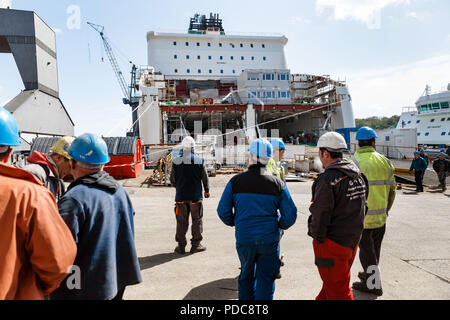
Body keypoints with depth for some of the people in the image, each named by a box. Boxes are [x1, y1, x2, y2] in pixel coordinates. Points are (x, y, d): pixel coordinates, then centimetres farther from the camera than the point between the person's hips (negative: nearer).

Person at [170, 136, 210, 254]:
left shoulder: (176, 161, -5)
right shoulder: (199, 160, -6)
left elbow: (172, 179, 3)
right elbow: (205, 178, 1)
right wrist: (207, 191, 18)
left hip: (181, 196, 1)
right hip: (196, 196, -1)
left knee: (181, 222, 10)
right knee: (197, 220, 11)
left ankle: (181, 246, 16)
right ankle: (196, 245, 17)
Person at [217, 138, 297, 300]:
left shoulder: (235, 181, -4)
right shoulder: (278, 183, -4)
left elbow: (223, 211, -3)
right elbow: (290, 215, -5)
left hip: (244, 239, 1)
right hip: (269, 239, -1)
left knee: (246, 276, 22)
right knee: (266, 279, 11)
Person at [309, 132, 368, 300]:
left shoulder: (328, 179, -22)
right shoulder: (358, 175, 5)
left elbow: (320, 215, -21)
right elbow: (361, 208, 13)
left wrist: (316, 235, -5)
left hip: (332, 244, -8)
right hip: (353, 240, 8)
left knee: (338, 291, 6)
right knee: (332, 282, 24)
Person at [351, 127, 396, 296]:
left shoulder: (354, 161, -14)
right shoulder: (385, 161, 2)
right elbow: (392, 188, 8)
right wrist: (386, 209, 20)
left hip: (361, 216, -5)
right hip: (380, 216, 5)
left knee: (366, 249, 8)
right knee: (375, 248, 21)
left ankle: (374, 284, 16)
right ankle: (370, 274, 38)